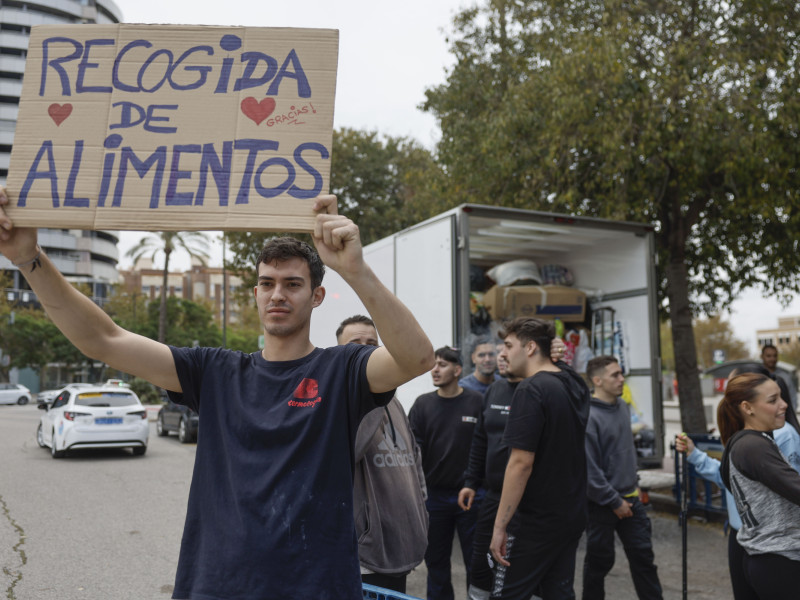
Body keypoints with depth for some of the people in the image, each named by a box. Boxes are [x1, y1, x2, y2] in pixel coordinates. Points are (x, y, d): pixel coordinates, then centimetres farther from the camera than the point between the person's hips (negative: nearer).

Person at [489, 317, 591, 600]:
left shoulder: (531, 389, -19)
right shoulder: (574, 384, 6)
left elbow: (521, 462, -23)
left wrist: (499, 526, -19)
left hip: (536, 521, -8)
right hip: (573, 516, 8)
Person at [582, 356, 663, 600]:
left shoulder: (623, 406, 5)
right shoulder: (588, 417, -21)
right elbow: (589, 470, -22)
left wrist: (634, 483, 16)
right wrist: (614, 502, -15)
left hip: (630, 499, 7)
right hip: (602, 504, -7)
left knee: (643, 556, 11)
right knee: (599, 561, 8)